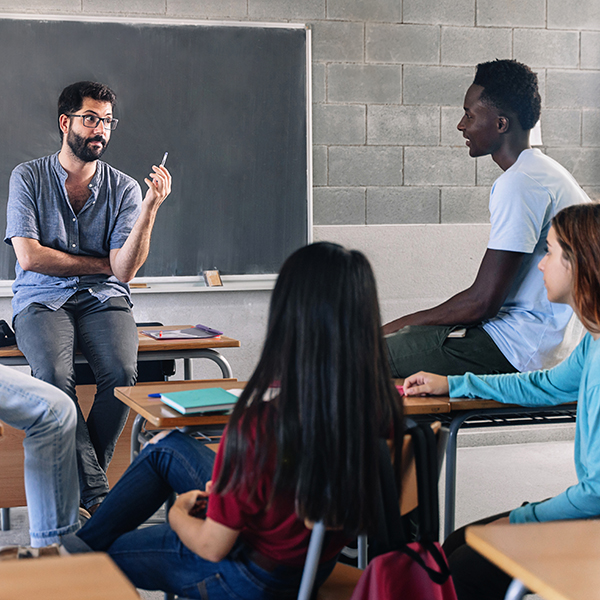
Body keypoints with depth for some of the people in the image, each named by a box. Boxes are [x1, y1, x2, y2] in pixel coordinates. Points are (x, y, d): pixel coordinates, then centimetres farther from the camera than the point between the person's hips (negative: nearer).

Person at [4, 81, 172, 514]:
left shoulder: (123, 188, 5)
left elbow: (124, 270, -7)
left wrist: (150, 207, -19)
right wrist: (101, 263, -4)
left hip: (104, 301, 1)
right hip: (42, 301, -1)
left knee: (122, 372, -30)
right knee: (54, 373, -33)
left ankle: (79, 479, -11)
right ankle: (97, 491, -24)